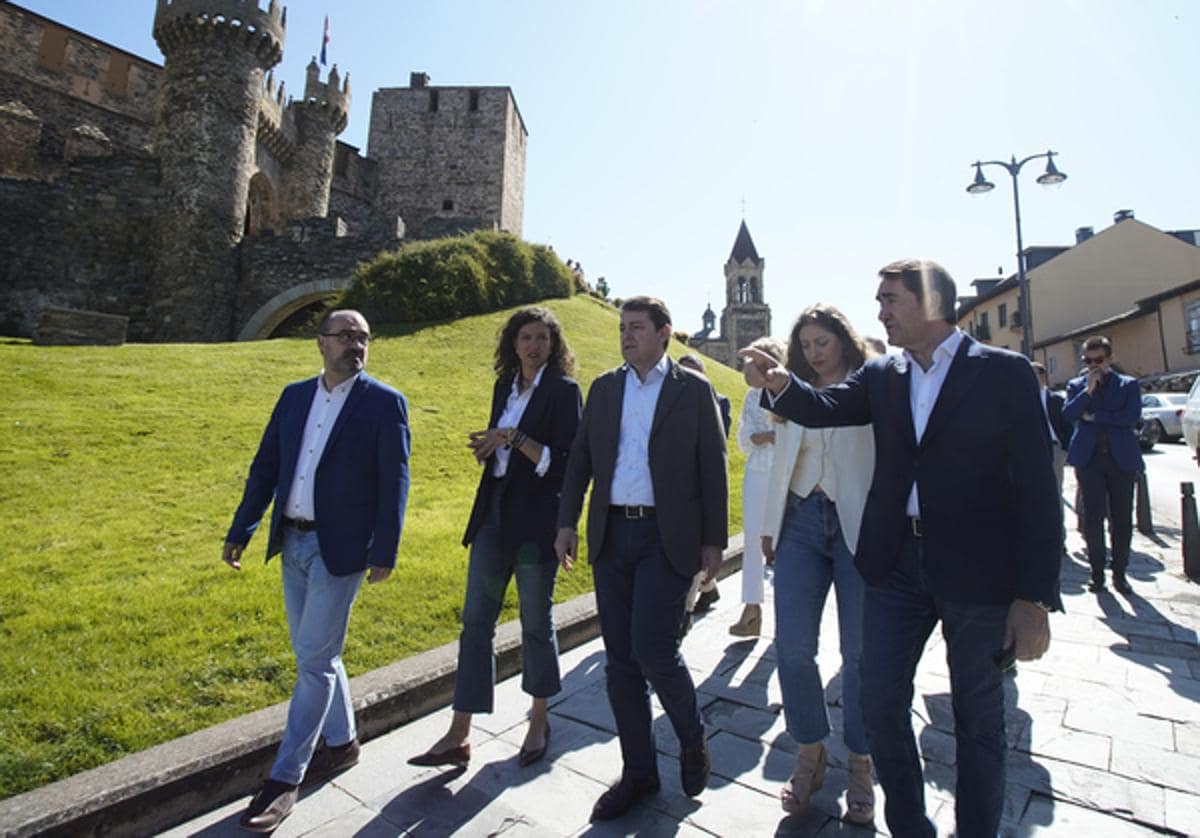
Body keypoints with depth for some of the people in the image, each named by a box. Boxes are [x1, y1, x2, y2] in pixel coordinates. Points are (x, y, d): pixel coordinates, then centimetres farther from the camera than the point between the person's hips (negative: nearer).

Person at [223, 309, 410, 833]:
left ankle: (285, 778, 17)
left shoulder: (385, 402, -8)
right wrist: (240, 532, 7)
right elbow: (265, 467, 11)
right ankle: (341, 743, 37)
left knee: (315, 659, 0)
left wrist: (384, 553, -13)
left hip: (340, 548, -6)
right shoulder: (294, 396, 8)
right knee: (314, 652, 17)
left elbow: (394, 483, -11)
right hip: (291, 542, 6)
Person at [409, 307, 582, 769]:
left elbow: (564, 462, -14)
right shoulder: (505, 387, 12)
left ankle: (539, 721, 32)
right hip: (494, 514, 6)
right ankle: (458, 735, 19)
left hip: (536, 520, -6)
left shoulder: (563, 390, -7)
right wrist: (485, 449, -2)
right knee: (476, 621, 7)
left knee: (536, 622, 10)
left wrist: (515, 439, -21)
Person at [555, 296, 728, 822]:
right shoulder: (603, 388, 10)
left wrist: (714, 540, -4)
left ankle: (692, 739, 24)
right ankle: (638, 772, 28)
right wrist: (567, 523, 5)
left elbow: (713, 468, -1)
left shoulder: (693, 390, 0)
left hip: (667, 537, -4)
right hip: (611, 536, 5)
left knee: (653, 651, -9)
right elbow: (580, 458, 11)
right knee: (620, 661, 9)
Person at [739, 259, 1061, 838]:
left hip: (977, 568, -3)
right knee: (880, 702, 10)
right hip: (897, 561, 4)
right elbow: (824, 408, -6)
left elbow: (1035, 486, -9)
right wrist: (781, 385, -28)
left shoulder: (1003, 372, -6)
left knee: (977, 716, 14)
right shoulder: (881, 376, 8)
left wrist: (1035, 597, -12)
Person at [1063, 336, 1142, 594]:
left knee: (1122, 519, 5)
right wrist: (1089, 389, -13)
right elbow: (1067, 414, -7)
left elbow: (1132, 417, -8)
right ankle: (1097, 573, 10)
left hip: (1122, 459, 0)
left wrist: (1094, 417, -8)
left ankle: (1119, 573, 17)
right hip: (1089, 459, 0)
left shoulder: (1128, 384, 7)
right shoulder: (1076, 385, 9)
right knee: (1092, 519, 1)